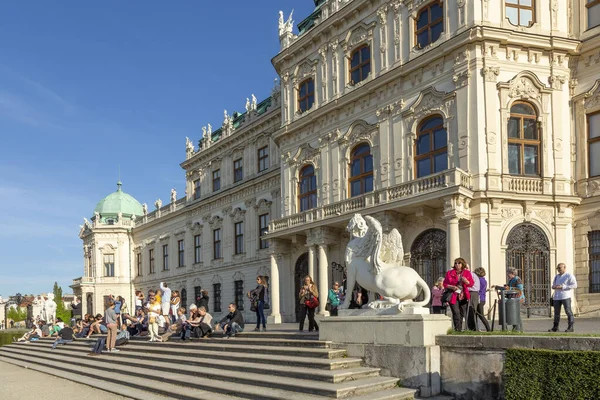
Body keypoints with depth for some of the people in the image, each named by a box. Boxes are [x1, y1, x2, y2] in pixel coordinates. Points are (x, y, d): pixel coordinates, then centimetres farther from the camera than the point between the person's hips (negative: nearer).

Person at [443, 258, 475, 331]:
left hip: (463, 296, 3)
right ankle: (457, 330, -15)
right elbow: (445, 284, 4)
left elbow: (471, 284, 4)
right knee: (456, 313, -14)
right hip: (453, 296, -2)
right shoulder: (449, 273, 3)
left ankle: (460, 329, 16)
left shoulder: (467, 273, 8)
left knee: (462, 314, 6)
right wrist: (452, 287, -14)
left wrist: (466, 281, -16)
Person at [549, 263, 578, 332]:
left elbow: (574, 285, -11)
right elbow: (553, 284, 29)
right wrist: (554, 286, 2)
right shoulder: (557, 276, 20)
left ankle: (570, 327, -1)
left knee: (568, 311, -6)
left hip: (565, 296, -6)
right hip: (557, 297, 6)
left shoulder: (569, 275, -1)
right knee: (556, 312, 6)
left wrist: (562, 287, -16)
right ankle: (555, 327, 10)